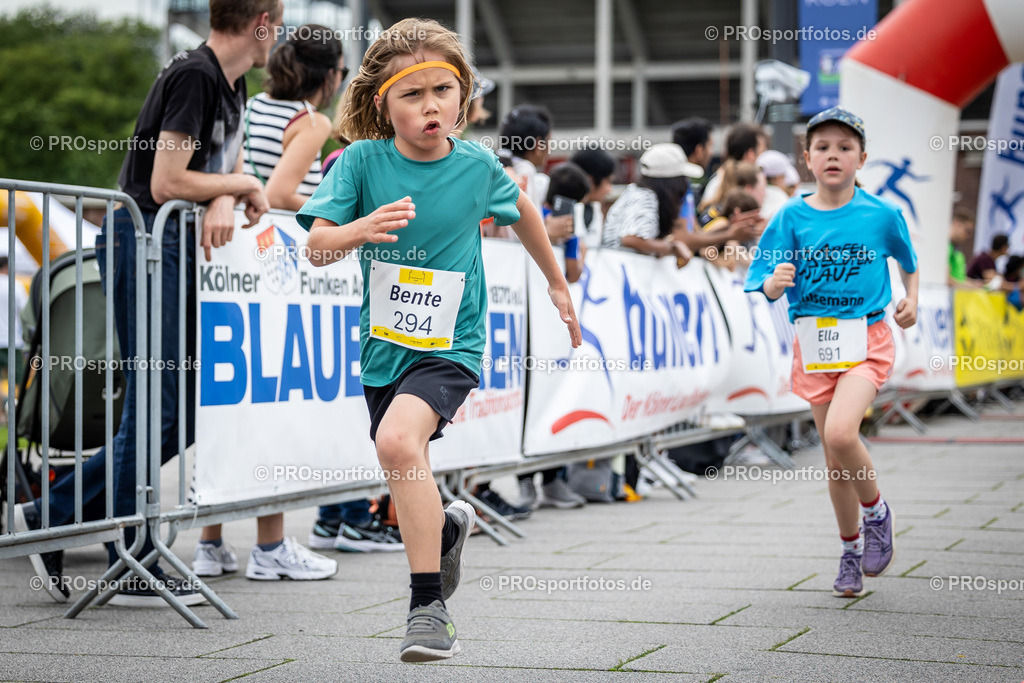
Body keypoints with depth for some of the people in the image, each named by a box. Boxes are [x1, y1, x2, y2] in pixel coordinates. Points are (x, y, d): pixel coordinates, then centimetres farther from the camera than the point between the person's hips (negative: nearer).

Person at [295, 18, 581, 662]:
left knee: (398, 439, -30)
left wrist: (557, 283, 26)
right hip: (384, 344, 3)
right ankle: (448, 527, 53)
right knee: (407, 488, 16)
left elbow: (521, 210, 16)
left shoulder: (478, 165, -6)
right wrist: (359, 230, -35)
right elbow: (317, 248, -13)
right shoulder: (362, 160, -9)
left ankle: (429, 608, -24)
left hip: (451, 347, -3)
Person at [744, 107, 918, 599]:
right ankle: (852, 551, 28)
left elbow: (908, 258, 18)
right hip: (814, 343, 3)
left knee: (840, 433, -25)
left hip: (867, 340, -2)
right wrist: (776, 281, -24)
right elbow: (765, 286, -3)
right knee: (835, 459, 8)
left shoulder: (881, 214, -2)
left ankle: (876, 510, 3)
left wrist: (911, 299, 6)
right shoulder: (792, 217, 0)